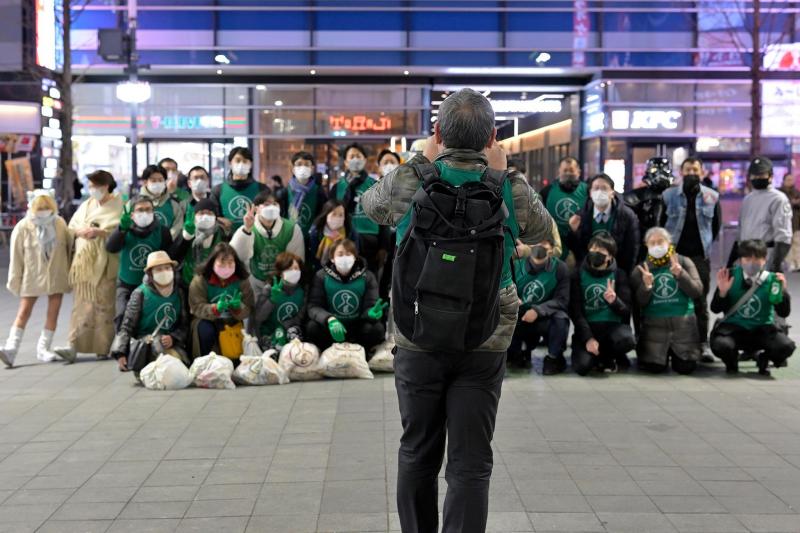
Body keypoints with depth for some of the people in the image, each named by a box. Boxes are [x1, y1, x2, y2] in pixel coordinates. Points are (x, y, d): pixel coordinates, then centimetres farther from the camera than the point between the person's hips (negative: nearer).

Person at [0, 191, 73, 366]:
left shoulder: (60, 223, -3)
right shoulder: (23, 227, -9)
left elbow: (69, 247, 5)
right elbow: (16, 256, -4)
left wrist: (70, 273, 7)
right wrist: (14, 280, -2)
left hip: (56, 276, 2)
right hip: (32, 277, -2)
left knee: (53, 312, 4)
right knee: (24, 311, -2)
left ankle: (44, 348, 15)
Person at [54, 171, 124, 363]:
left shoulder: (118, 205, 0)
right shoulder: (87, 204, 17)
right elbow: (72, 227, 14)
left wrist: (98, 232, -17)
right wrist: (82, 231, -6)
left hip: (105, 263, -4)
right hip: (84, 261, 4)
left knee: (104, 304, -4)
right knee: (83, 303, -1)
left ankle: (103, 347, 3)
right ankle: (73, 346, -7)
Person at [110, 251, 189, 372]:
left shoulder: (178, 293, 7)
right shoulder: (140, 293, -3)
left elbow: (184, 326, 7)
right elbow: (126, 326, -4)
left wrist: (173, 338, -14)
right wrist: (120, 354, -15)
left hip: (172, 344, 3)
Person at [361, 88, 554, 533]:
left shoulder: (407, 182, -7)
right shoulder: (512, 190, -6)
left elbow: (370, 205, 16)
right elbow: (542, 232, 16)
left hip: (418, 341, 1)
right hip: (485, 345, -1)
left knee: (418, 455, 17)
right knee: (471, 464, 2)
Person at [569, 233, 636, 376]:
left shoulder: (619, 275, 4)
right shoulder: (579, 275, 3)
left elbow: (626, 311, -3)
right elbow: (576, 311, -4)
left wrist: (614, 301, -27)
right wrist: (588, 338, -19)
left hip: (612, 326, 0)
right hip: (587, 328, 0)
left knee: (627, 340, -35)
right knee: (582, 366, -27)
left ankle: (604, 358, -1)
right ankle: (607, 356, 9)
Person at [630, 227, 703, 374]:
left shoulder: (684, 262, 4)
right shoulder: (640, 270, 5)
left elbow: (697, 292, -7)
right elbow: (639, 303, -3)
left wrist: (680, 275, -21)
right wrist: (646, 286, -23)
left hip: (683, 321, 0)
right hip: (654, 323, 0)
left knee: (686, 366, -10)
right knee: (654, 366, -13)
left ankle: (675, 351, 26)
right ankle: (664, 352, 23)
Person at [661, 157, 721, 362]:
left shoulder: (712, 196, 4)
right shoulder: (669, 195, 0)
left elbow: (716, 225, 13)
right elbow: (660, 223, 4)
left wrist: (705, 243, 11)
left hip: (700, 255, 1)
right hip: (673, 254, -1)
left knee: (700, 300, 3)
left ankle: (703, 343, 7)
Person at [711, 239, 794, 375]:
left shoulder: (771, 280, -4)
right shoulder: (731, 276, -5)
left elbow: (784, 313, -7)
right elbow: (715, 309, -3)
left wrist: (782, 291, -22)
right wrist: (722, 292, -21)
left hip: (762, 329, 1)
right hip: (733, 328, -1)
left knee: (786, 346, -29)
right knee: (720, 346, -34)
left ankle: (763, 359, 9)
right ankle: (732, 361, 7)